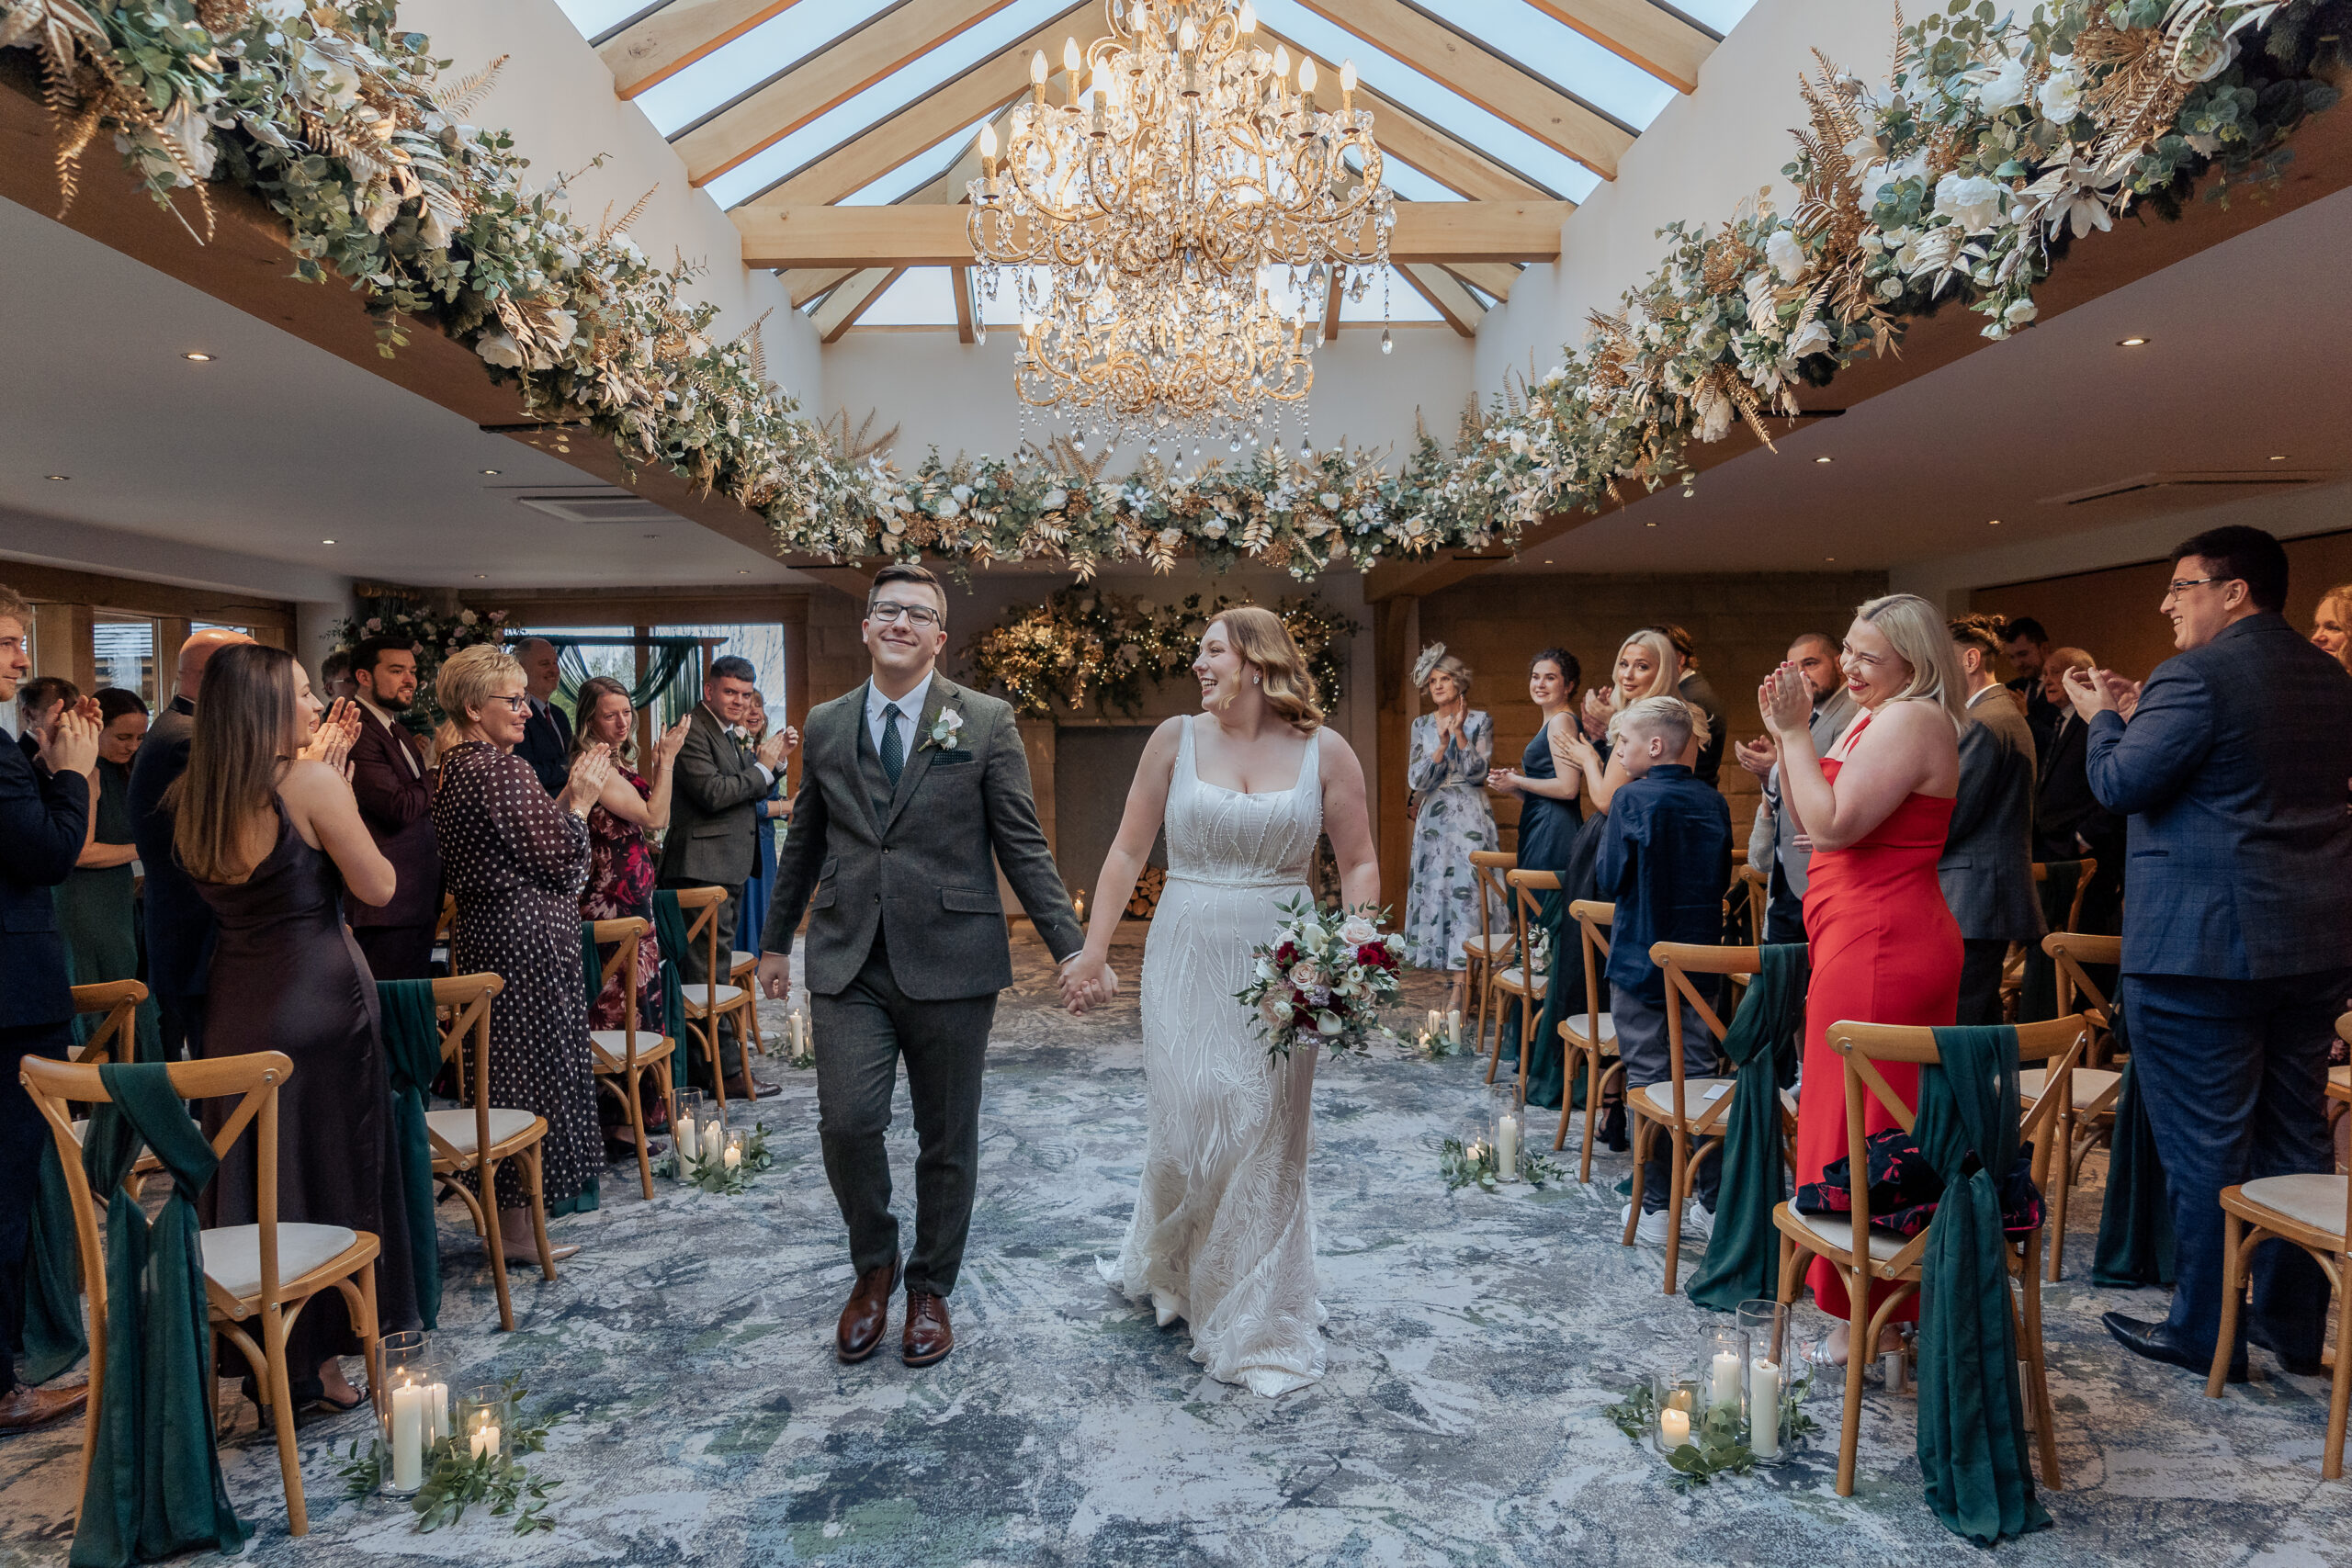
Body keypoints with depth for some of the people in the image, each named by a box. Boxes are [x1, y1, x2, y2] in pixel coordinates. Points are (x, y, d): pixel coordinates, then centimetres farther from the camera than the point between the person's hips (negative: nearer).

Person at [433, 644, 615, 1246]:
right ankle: (519, 1223, 7)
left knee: (501, 1066, 17)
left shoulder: (451, 765, 12)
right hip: (526, 938, -10)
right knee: (533, 1072, -1)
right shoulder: (502, 769, -17)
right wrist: (579, 803, -5)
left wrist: (564, 800, 10)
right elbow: (558, 860, -18)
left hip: (480, 930, 10)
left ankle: (505, 1204, 28)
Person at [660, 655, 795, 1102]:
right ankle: (729, 1070, -5)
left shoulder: (734, 734, 18)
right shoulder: (692, 731, -12)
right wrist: (762, 766, -14)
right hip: (703, 867, -10)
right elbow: (713, 792, -22)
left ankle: (699, 1061, 24)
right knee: (709, 968, -7)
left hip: (728, 865, 10)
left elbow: (751, 792, 22)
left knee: (705, 965, 15)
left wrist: (775, 759, 6)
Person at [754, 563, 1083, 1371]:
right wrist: (775, 941, 22)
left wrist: (1069, 947, -6)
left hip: (949, 962, -1)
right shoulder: (825, 724, 8)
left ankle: (930, 1289, 30)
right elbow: (803, 844, 17)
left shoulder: (986, 722, -1)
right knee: (846, 1122, -8)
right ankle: (874, 1269, 21)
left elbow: (1022, 846, -1)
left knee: (947, 1139, 8)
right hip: (849, 962, 2)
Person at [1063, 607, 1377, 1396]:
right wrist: (1092, 951, -1)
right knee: (1184, 1125, 4)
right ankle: (1163, 1269, 36)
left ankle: (1258, 1325, 24)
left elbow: (1360, 863, 3)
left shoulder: (1325, 753, -1)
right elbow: (1128, 851, 2)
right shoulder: (1176, 738, 1)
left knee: (1266, 1139, 5)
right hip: (1186, 955, 1)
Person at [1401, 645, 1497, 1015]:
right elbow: (1417, 780, 1)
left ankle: (1460, 986, -10)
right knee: (1436, 893, 1)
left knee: (1466, 893, -10)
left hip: (1470, 818, -4)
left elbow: (1477, 771, -7)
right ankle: (1460, 975, 11)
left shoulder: (1479, 721, 2)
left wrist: (1460, 733, -13)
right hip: (1434, 821, 4)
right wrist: (1443, 743, -10)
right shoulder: (1422, 726, 10)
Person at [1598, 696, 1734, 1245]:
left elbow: (1611, 879, -9)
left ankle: (1657, 1208, 7)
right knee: (1700, 1073, 10)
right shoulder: (1713, 801, 3)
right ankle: (1713, 1204, 13)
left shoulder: (1633, 799, -13)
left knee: (1648, 1079, 2)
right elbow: (1722, 880, 11)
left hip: (1640, 958, -5)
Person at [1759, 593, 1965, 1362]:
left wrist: (1797, 731, -15)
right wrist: (1787, 736, 5)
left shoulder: (1911, 720, -14)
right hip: (1883, 942, 11)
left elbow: (1833, 823, -23)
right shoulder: (1878, 719, 18)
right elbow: (1808, 821, 15)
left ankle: (1868, 1316, 8)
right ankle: (1880, 1304, 28)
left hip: (1878, 950, -11)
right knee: (1888, 1129, 16)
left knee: (1859, 1127, -3)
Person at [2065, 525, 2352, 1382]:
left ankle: (2206, 1334, 10)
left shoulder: (2195, 675, -15)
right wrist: (2144, 718, 19)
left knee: (2204, 1145, 0)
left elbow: (2122, 783, -16)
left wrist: (2105, 718, 3)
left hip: (2201, 948, -8)